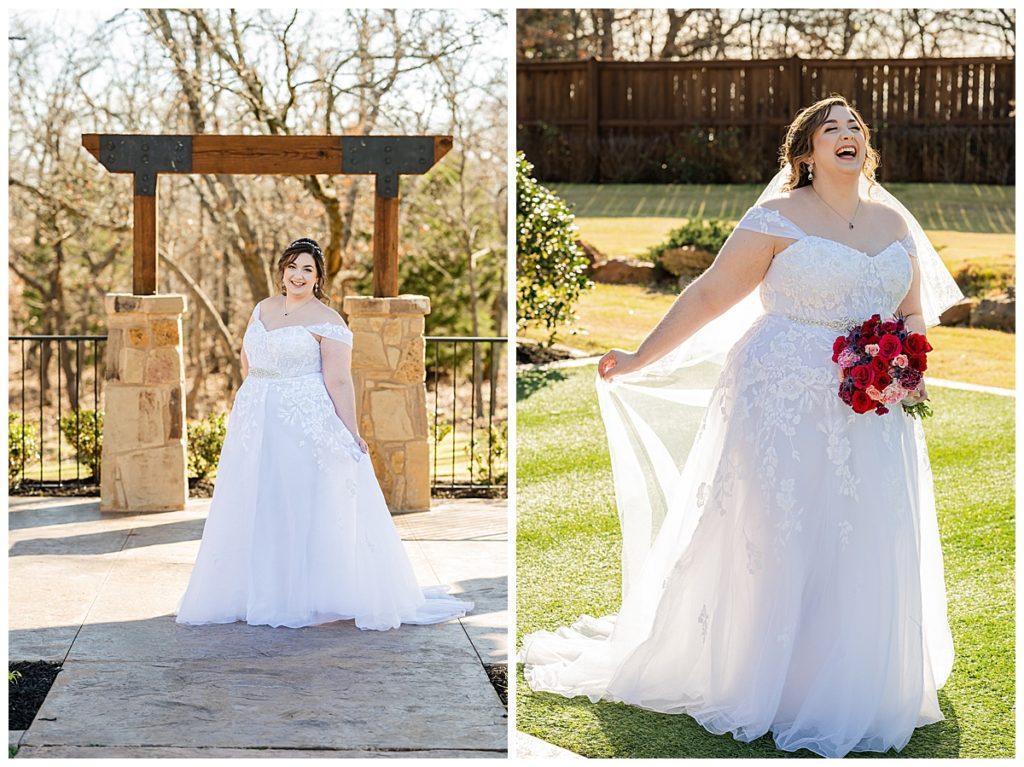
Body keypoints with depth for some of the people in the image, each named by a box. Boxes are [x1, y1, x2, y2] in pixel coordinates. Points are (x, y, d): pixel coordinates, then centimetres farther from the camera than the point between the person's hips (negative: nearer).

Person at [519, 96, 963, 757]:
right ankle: (767, 687, 12)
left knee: (870, 552, 4)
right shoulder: (780, 218, -4)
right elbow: (708, 294, -4)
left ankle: (860, 694, 19)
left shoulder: (896, 223, 12)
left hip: (873, 413, 5)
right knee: (775, 543, -2)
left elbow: (916, 314, 19)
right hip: (785, 402, -5)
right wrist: (640, 360, -5)